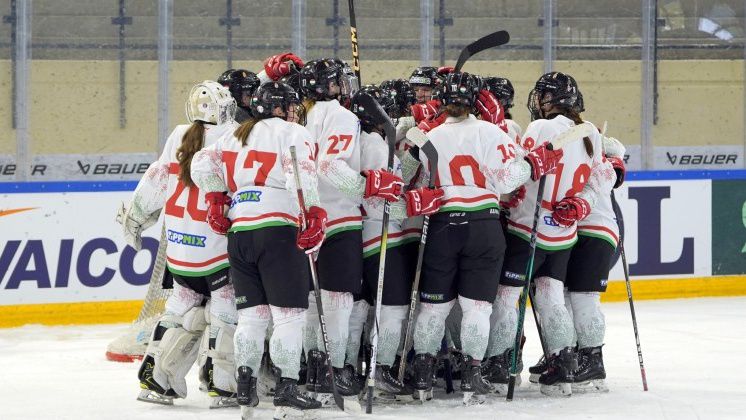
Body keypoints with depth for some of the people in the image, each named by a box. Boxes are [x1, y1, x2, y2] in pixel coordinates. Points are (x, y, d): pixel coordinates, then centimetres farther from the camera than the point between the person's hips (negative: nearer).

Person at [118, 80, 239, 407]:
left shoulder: (179, 137, 6)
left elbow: (157, 178, 11)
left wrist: (134, 218, 21)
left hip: (179, 241, 6)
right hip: (217, 241, -6)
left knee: (183, 304, 17)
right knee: (226, 308, 2)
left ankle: (154, 377, 15)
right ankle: (222, 386, -2)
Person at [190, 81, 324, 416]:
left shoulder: (235, 137, 21)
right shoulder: (293, 134, 2)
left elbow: (203, 165, 14)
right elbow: (301, 175, -15)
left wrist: (216, 200, 21)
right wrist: (314, 215, -17)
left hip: (239, 232, 6)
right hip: (278, 229, -6)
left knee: (252, 313, 12)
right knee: (289, 312, -4)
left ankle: (245, 388, 9)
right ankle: (287, 387, -9)